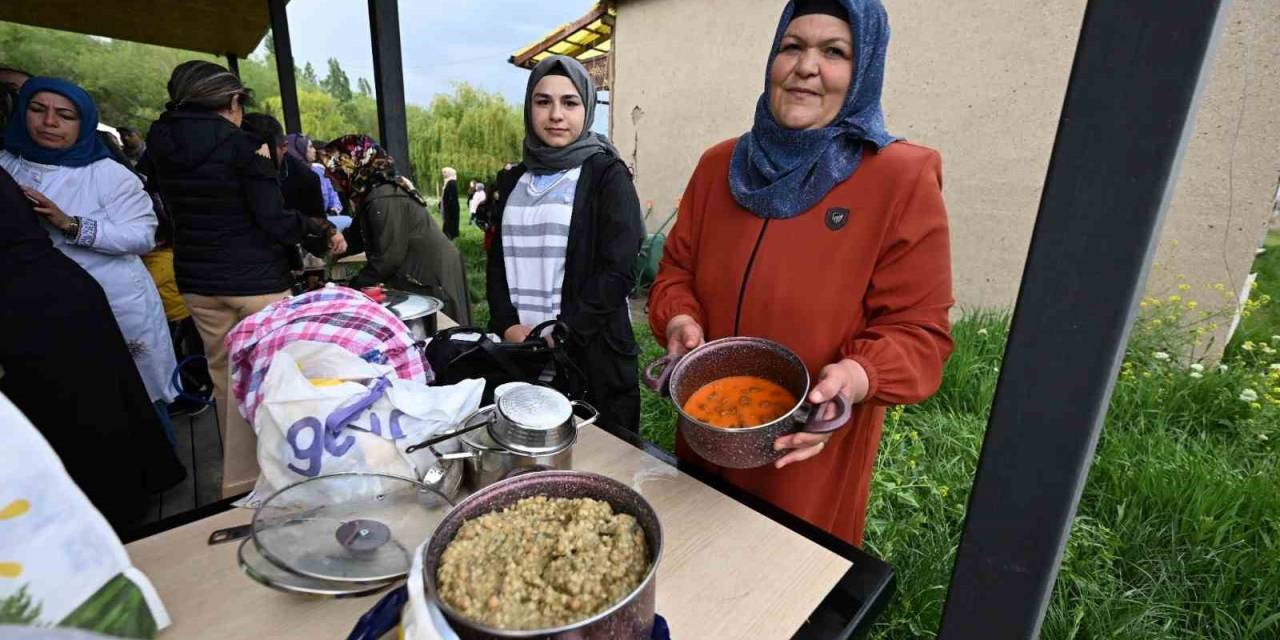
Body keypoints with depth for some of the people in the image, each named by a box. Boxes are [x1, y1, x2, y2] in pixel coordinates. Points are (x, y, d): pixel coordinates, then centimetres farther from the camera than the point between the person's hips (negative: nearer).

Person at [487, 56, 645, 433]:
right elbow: (497, 260, 13)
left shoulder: (607, 175, -2)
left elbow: (617, 272, -11)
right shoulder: (513, 181, 13)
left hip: (591, 354, -4)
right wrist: (508, 326, -4)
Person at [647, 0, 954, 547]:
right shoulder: (720, 165, 0)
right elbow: (676, 271, 4)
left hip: (813, 450, -4)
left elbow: (917, 329, -13)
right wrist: (680, 323, -16)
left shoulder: (903, 179, -14)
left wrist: (857, 376, -31)